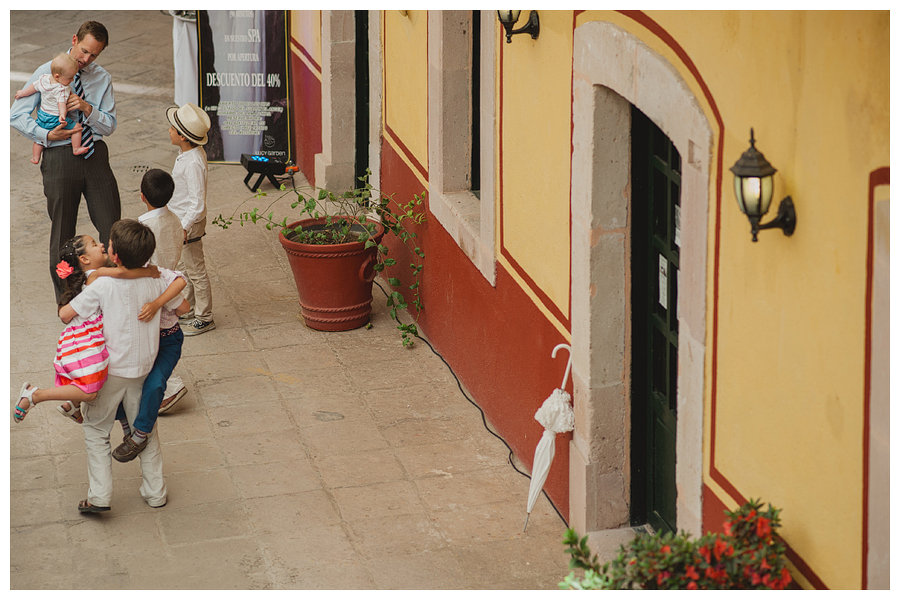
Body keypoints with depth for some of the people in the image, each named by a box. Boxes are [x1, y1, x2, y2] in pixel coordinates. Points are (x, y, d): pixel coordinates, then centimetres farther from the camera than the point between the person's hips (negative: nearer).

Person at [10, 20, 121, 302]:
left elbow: (110, 125, 4)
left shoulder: (102, 78, 7)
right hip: (59, 157, -2)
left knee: (112, 228, 0)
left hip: (95, 155, 2)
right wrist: (47, 135, -15)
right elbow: (17, 115, -2)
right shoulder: (47, 73, -2)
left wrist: (88, 108, -15)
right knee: (62, 234, 5)